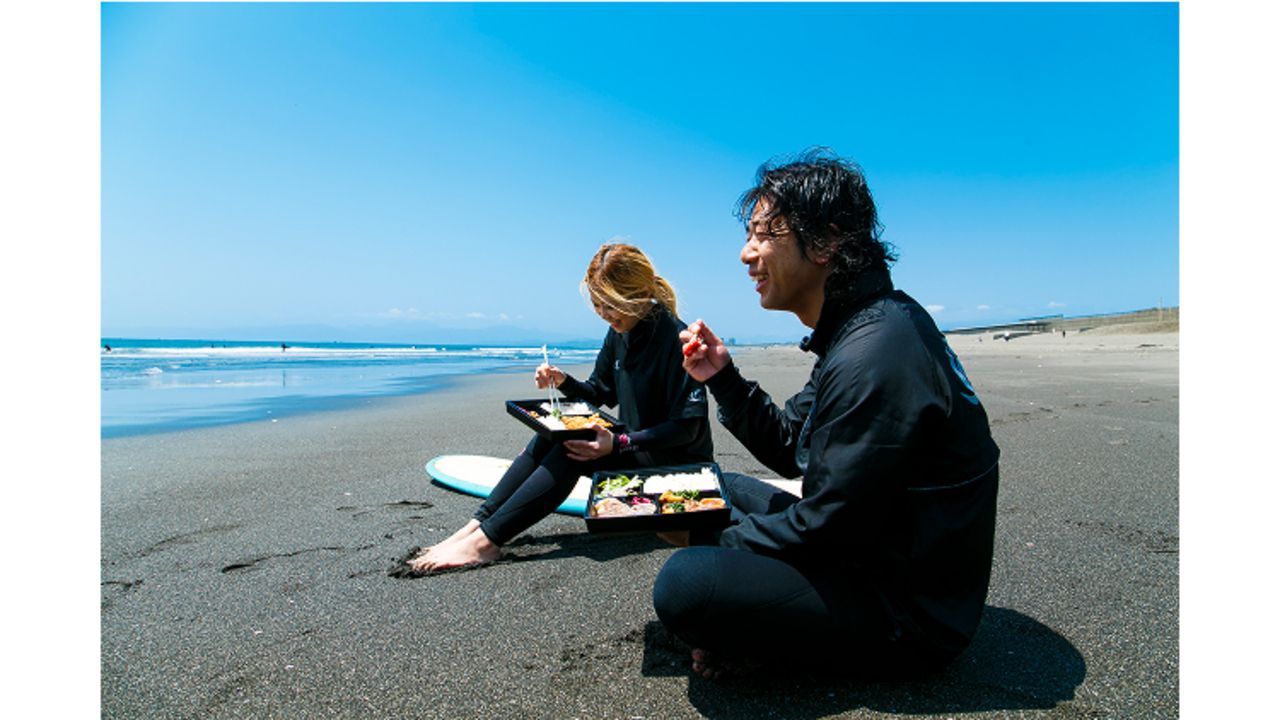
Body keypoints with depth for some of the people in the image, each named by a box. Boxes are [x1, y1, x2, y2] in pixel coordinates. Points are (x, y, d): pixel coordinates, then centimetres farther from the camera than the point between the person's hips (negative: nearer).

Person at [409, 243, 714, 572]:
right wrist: (564, 382, -6)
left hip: (674, 458, -7)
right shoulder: (618, 333, 4)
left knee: (574, 451, -27)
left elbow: (688, 428, -22)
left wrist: (619, 444, -29)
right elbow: (601, 393, 15)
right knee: (550, 435, -11)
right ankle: (478, 523, -14)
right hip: (631, 443, 8)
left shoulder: (675, 339, -20)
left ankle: (485, 541, -25)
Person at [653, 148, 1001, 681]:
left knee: (684, 583, -29)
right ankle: (753, 636, 6)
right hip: (869, 550, 10)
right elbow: (788, 448, 12)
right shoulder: (857, 329, 6)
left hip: (909, 616, -10)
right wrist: (722, 377, 0)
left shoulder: (872, 356, -27)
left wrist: (706, 539, -9)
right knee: (734, 488, 21)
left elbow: (827, 527, -23)